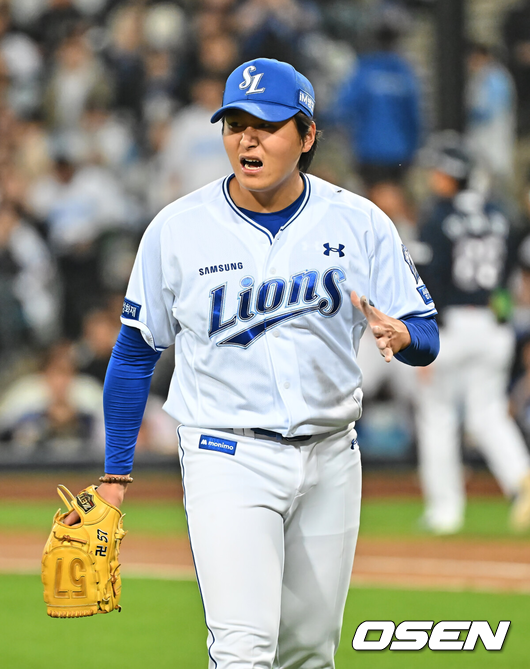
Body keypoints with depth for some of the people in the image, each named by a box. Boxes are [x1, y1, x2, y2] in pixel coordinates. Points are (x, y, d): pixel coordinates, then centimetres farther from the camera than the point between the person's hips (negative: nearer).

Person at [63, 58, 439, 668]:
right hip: (229, 458, -3)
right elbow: (135, 352, 5)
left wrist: (395, 331, -25)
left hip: (330, 459, 3)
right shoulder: (177, 229, -4)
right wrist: (115, 475, 3)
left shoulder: (359, 223, -1)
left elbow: (426, 337, 0)